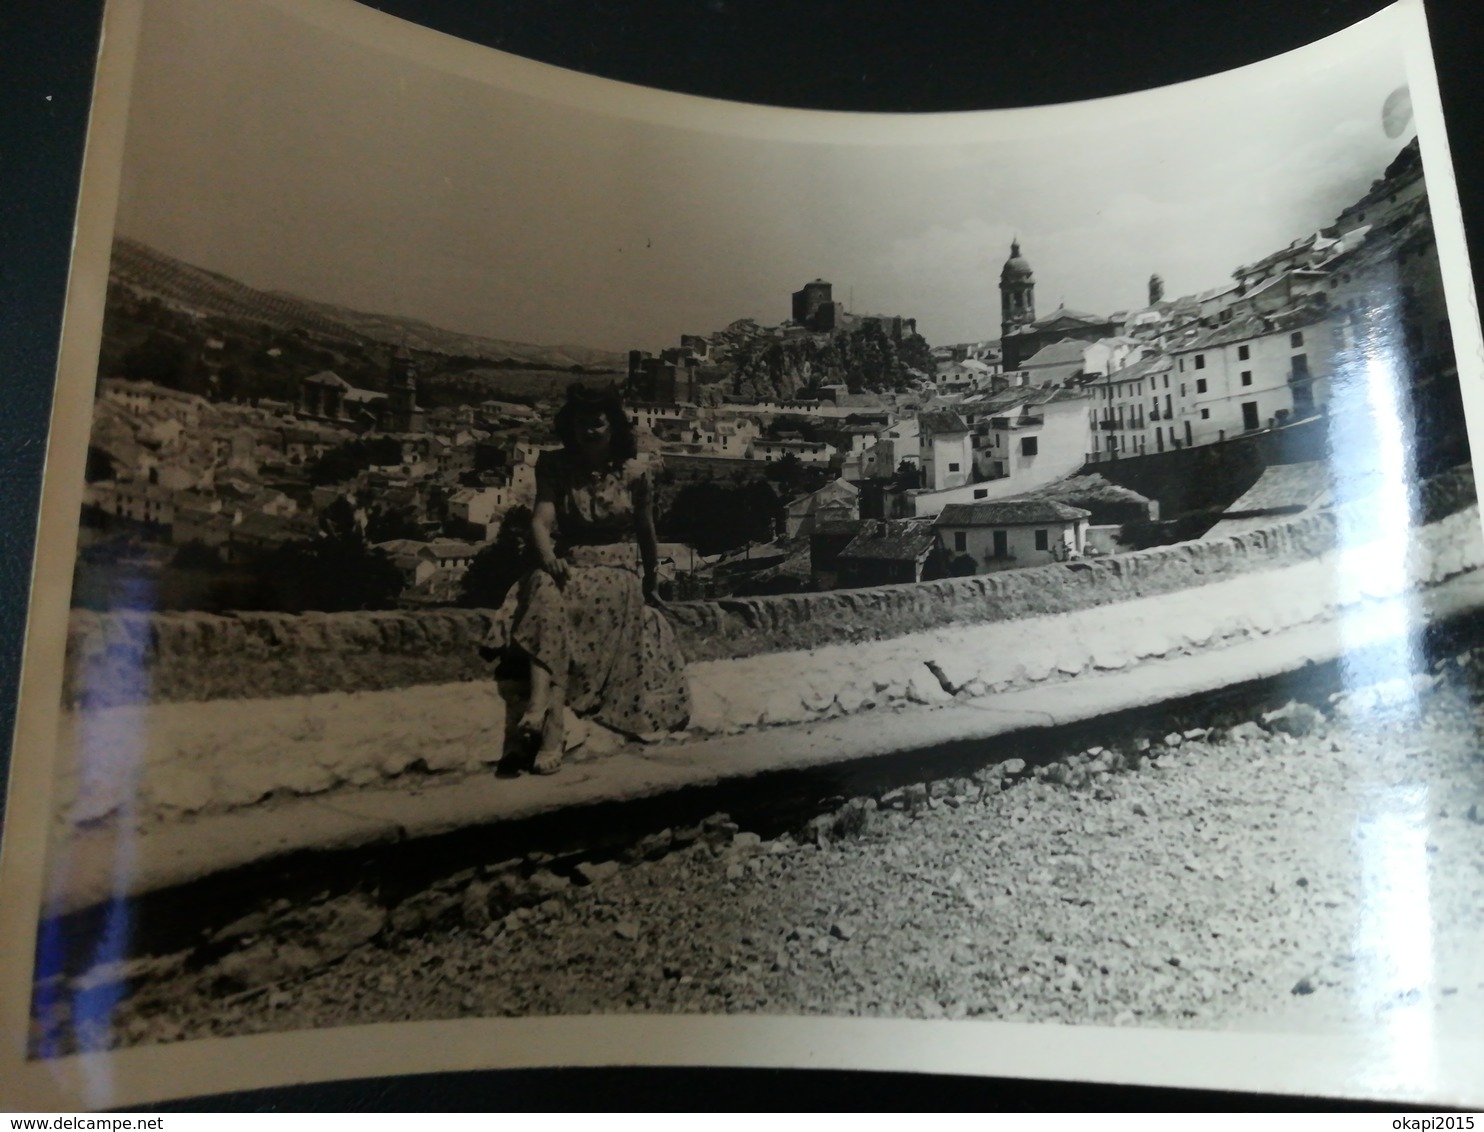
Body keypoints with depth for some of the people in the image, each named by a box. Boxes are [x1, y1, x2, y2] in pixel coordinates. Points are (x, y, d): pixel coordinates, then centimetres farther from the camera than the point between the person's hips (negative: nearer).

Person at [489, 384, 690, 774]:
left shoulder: (634, 470, 0)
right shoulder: (555, 466, 4)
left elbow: (646, 531, 9)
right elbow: (541, 520, -10)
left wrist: (650, 584, 17)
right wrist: (548, 557, -32)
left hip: (618, 569, -1)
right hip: (569, 565, 2)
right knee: (546, 593, -36)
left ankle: (542, 708, -45)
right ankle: (551, 726, -51)